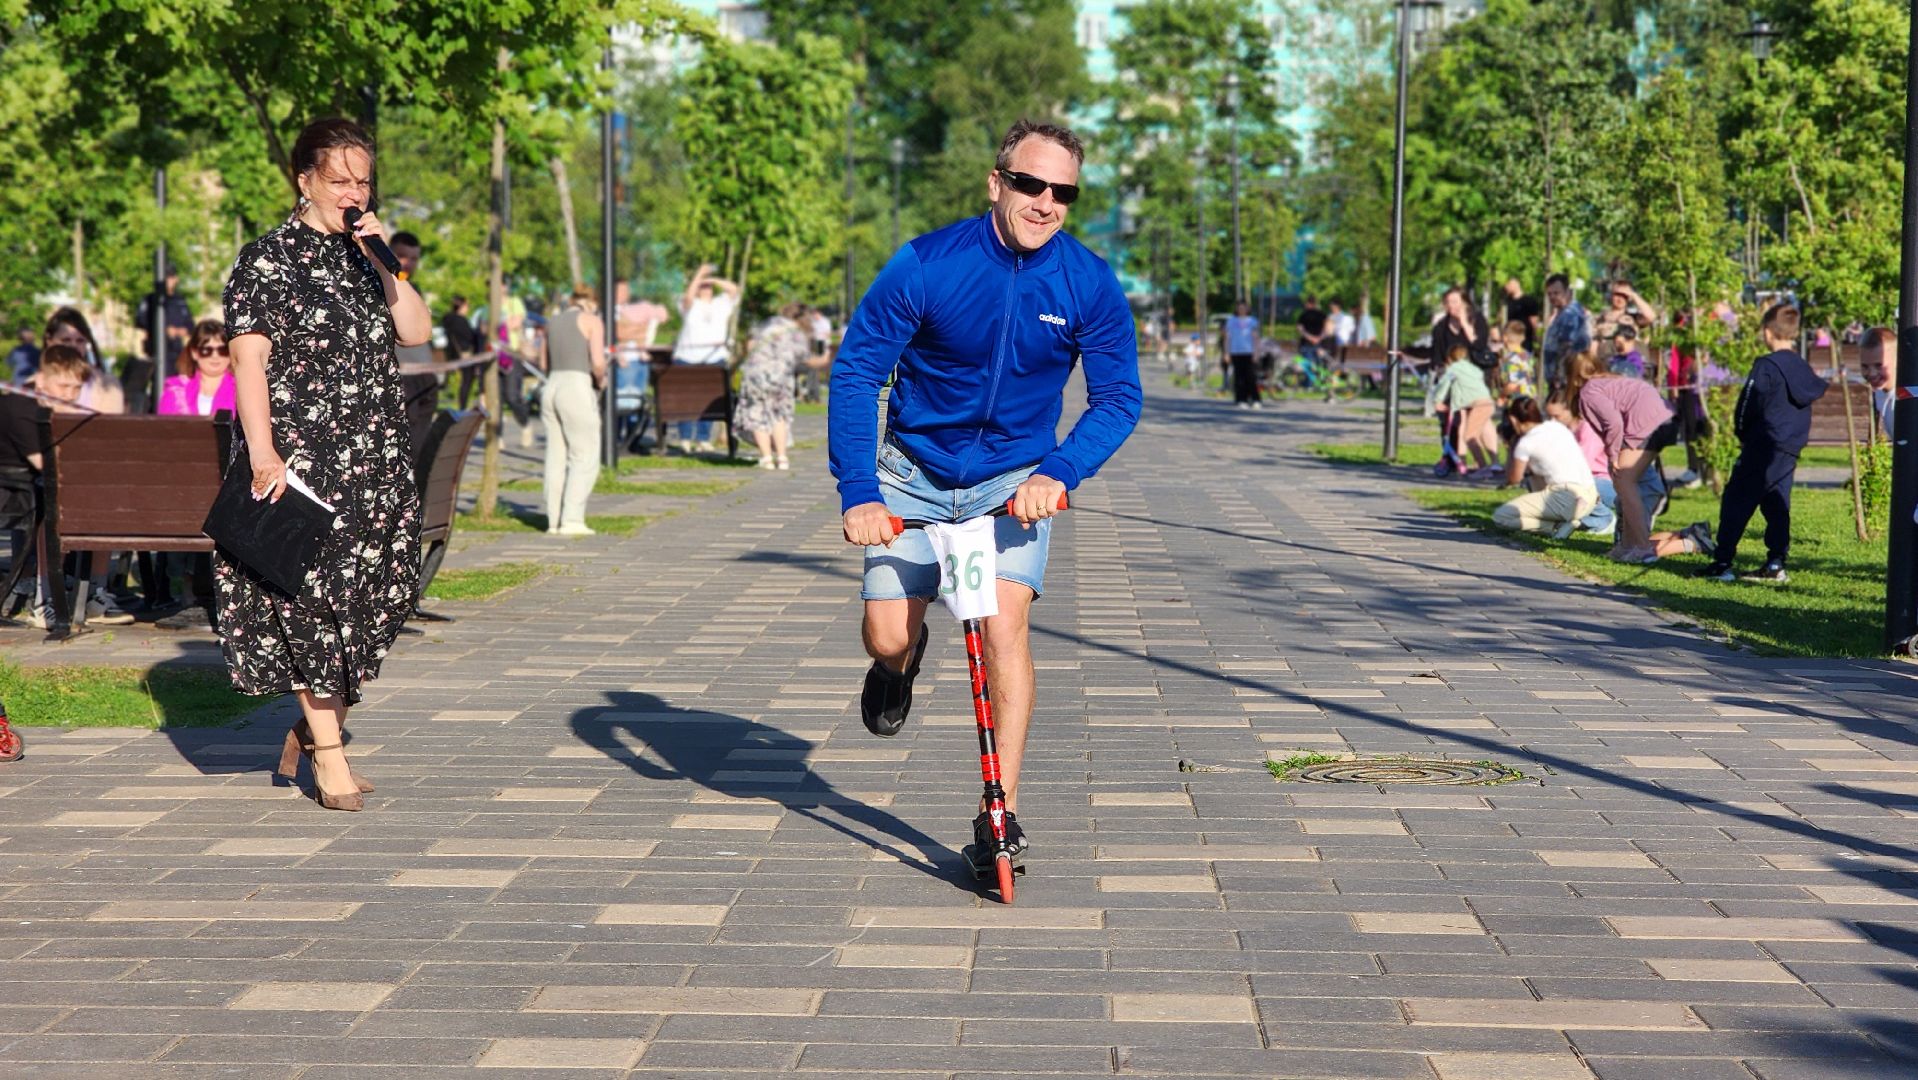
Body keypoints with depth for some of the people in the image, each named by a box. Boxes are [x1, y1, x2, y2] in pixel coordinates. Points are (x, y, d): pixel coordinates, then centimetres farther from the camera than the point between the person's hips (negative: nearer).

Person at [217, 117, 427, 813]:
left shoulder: (365, 256, 15)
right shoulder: (268, 259, -3)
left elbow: (416, 332, 5)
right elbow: (248, 360, -10)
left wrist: (381, 261, -6)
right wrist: (263, 455, -18)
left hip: (376, 462, 6)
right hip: (300, 459, -6)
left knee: (373, 599, 6)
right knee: (311, 602, -4)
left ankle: (313, 725, 23)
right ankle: (330, 756, 4)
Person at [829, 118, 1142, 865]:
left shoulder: (1090, 285, -14)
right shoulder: (925, 265, -18)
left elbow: (1118, 398, -8)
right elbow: (855, 373, -14)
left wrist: (1059, 472, -26)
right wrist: (857, 492, -23)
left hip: (1016, 480, 0)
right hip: (914, 473, 0)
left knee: (1003, 627, -17)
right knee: (886, 638, -2)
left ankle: (1001, 809, -6)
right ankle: (903, 660, 38)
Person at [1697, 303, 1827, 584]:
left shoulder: (1766, 366, -11)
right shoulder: (1803, 368, 11)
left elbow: (1748, 405, -10)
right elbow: (1817, 391, 20)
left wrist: (1742, 434, 5)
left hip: (1764, 445, -7)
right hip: (1791, 449, 7)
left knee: (1736, 500, -3)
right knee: (1777, 505, 11)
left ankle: (1722, 562, -6)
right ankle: (1776, 564, 8)